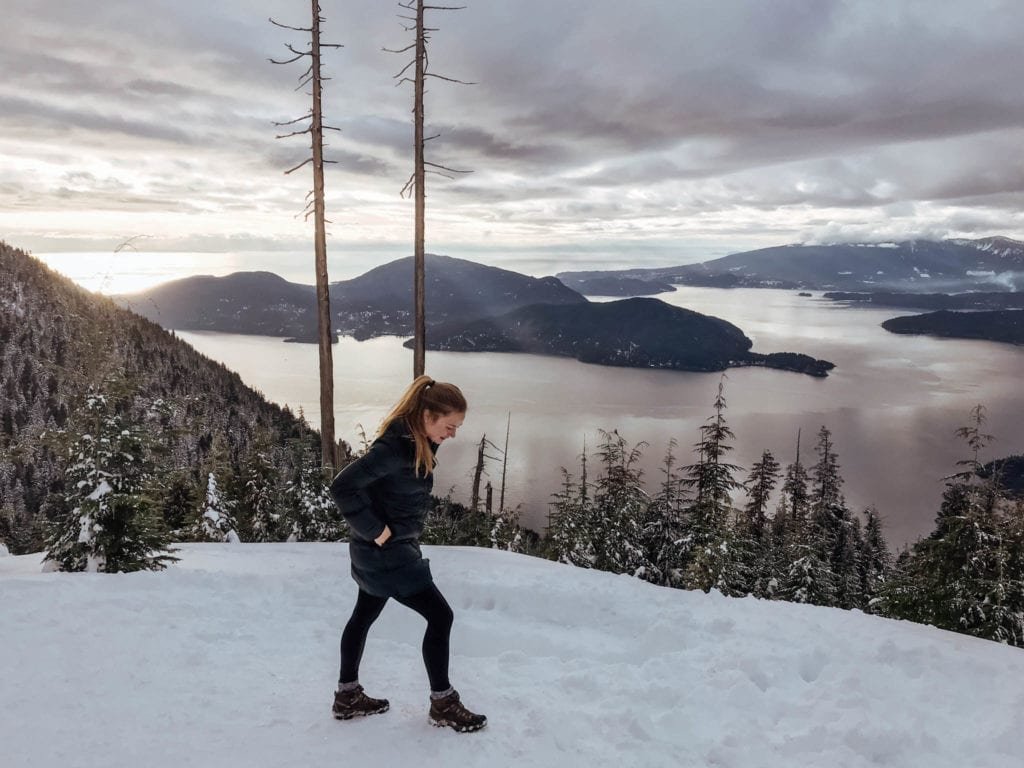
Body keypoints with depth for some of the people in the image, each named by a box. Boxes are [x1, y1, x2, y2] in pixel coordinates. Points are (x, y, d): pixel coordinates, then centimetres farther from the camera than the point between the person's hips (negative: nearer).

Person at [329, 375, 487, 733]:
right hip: (386, 553, -10)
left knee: (364, 616, 20)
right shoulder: (396, 446, -28)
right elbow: (342, 487, -32)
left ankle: (347, 696, 37)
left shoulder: (419, 441, 1)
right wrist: (376, 530, -25)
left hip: (386, 550, 10)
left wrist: (403, 529, 9)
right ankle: (443, 704, 14)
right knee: (440, 616, -1)